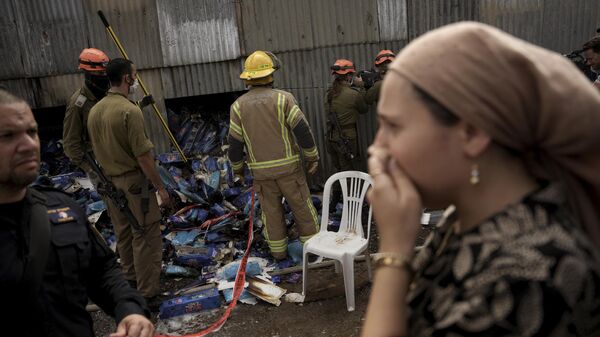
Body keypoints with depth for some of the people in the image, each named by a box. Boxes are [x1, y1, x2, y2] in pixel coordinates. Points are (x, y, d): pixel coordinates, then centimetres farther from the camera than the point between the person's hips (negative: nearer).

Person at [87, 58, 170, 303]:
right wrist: (160, 187, -13)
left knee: (123, 235, 19)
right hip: (134, 182, -8)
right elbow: (143, 155, -20)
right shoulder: (130, 110, -19)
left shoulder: (94, 110, 5)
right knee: (145, 237, 1)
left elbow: (96, 149, 13)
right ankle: (147, 294, 8)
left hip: (110, 183, 8)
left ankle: (131, 282, 33)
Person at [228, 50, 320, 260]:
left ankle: (278, 251, 25)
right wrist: (312, 156, -2)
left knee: (271, 211, 15)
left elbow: (235, 142, 0)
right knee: (302, 207, 11)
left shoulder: (239, 106, -3)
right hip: (288, 166, -2)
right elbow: (303, 130, -13)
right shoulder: (283, 98, -10)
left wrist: (237, 167, 15)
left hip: (261, 170, 2)